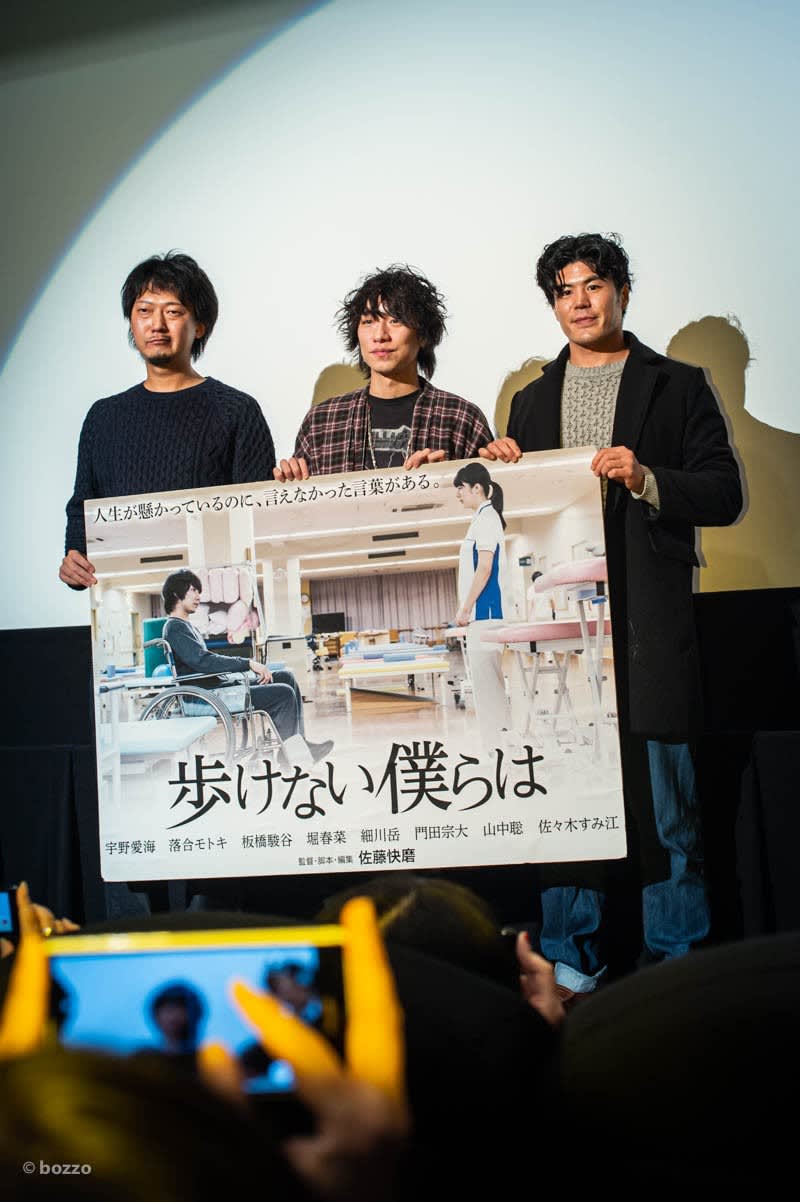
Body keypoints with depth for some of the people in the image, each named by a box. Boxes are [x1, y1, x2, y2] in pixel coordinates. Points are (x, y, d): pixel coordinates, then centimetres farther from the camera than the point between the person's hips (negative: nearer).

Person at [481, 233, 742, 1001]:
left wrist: (647, 479, -14)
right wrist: (499, 472, 2)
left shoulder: (677, 386, 8)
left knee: (661, 790, -1)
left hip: (647, 613, -3)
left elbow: (724, 495, 1)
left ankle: (673, 960, 11)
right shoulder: (532, 399, 19)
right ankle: (571, 959, 16)